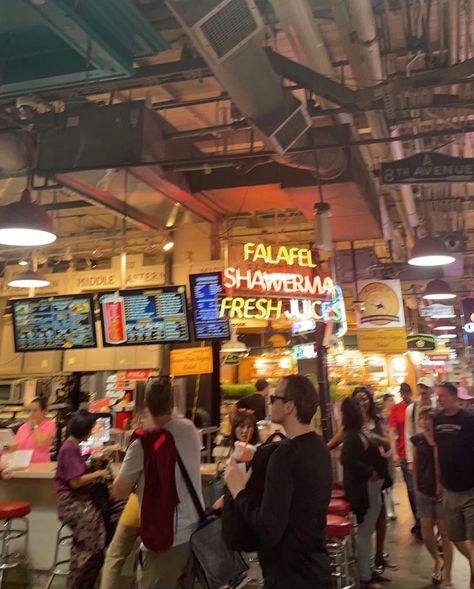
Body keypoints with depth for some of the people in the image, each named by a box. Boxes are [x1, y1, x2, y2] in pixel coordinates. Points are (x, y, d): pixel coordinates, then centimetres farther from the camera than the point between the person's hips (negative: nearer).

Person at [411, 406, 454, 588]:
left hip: (442, 491, -3)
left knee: (445, 534, 3)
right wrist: (415, 488, 8)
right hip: (423, 492, 3)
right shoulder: (417, 439, 1)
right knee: (426, 535, 6)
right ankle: (438, 561, 36)